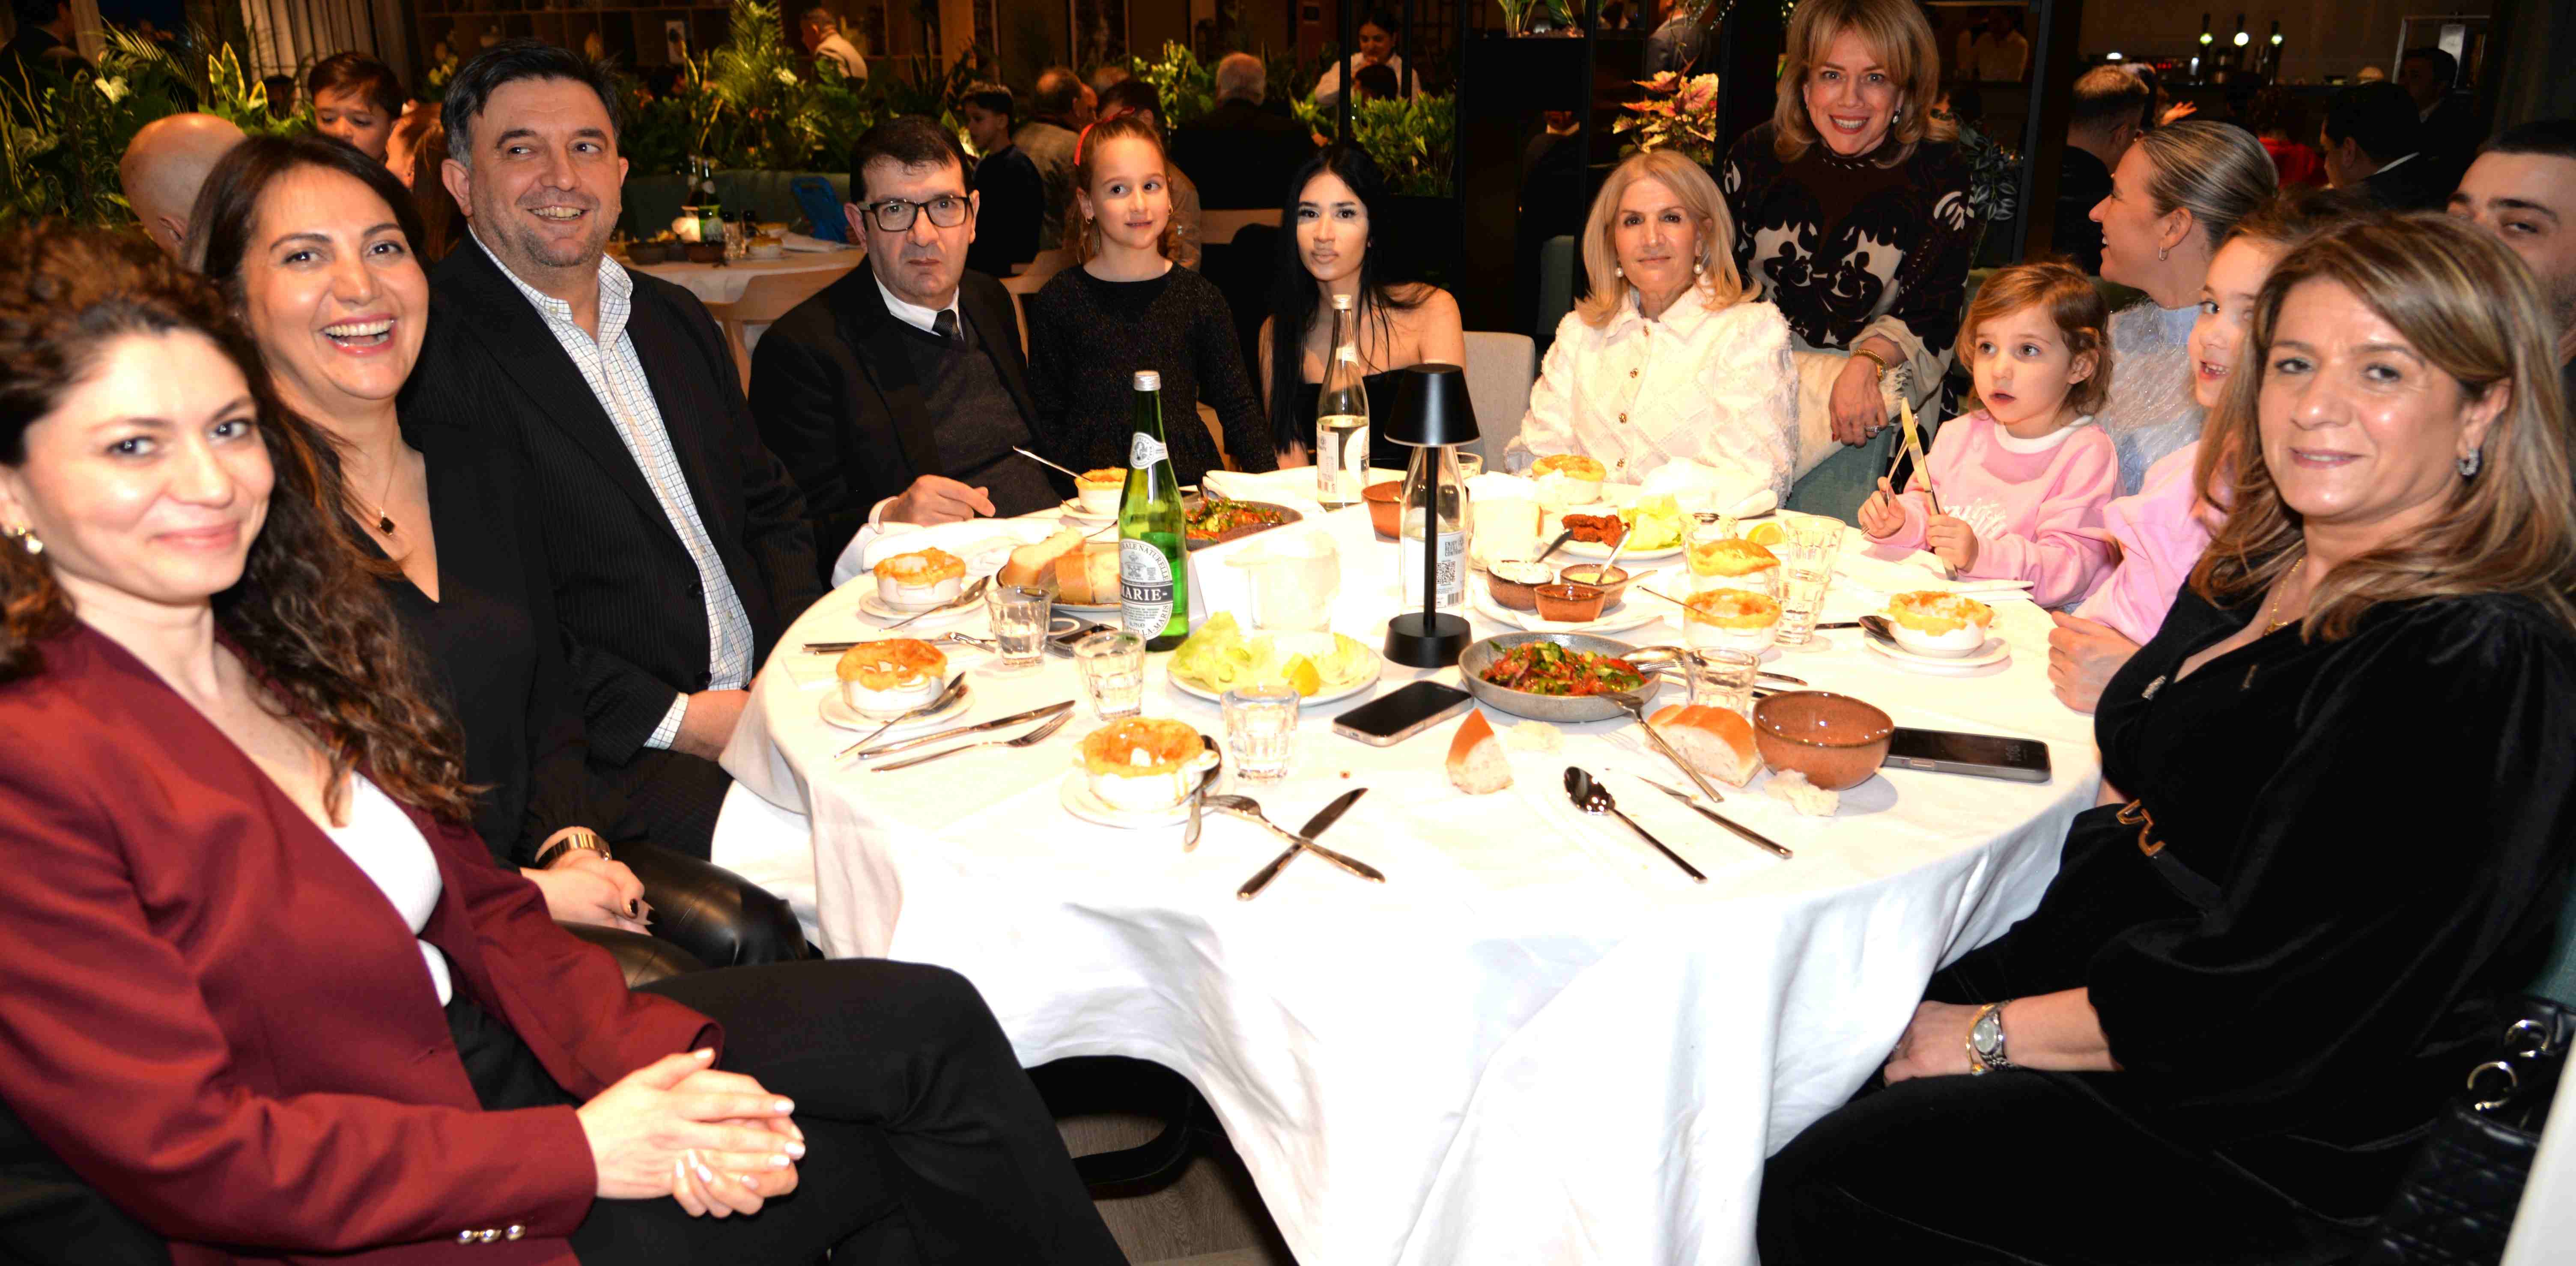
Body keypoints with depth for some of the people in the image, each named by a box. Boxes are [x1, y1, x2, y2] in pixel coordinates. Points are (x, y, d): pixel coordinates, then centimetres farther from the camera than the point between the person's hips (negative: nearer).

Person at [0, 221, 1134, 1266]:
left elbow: (477, 905, 6)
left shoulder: (283, 650, 5)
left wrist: (642, 1052, -11)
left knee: (925, 1021, -9)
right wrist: (579, 1152, -18)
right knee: (929, 1059, -11)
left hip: (489, 1051, 6)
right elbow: (193, 1155, -19)